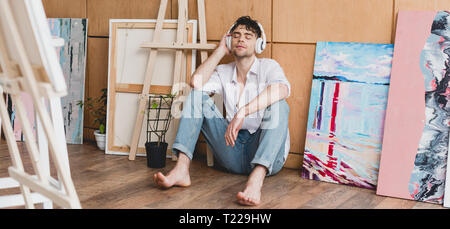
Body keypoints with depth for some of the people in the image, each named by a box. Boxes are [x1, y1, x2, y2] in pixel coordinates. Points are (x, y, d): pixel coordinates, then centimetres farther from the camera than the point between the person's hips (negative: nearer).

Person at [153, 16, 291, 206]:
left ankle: (256, 179, -51)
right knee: (197, 96, -6)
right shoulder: (224, 72, 16)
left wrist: (242, 113, -36)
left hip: (268, 154, -3)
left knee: (278, 104, -30)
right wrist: (220, 51, 4)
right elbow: (196, 82, -7)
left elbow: (281, 90, -23)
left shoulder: (268, 67, 2)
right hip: (233, 152, 4)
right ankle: (181, 169, -24)